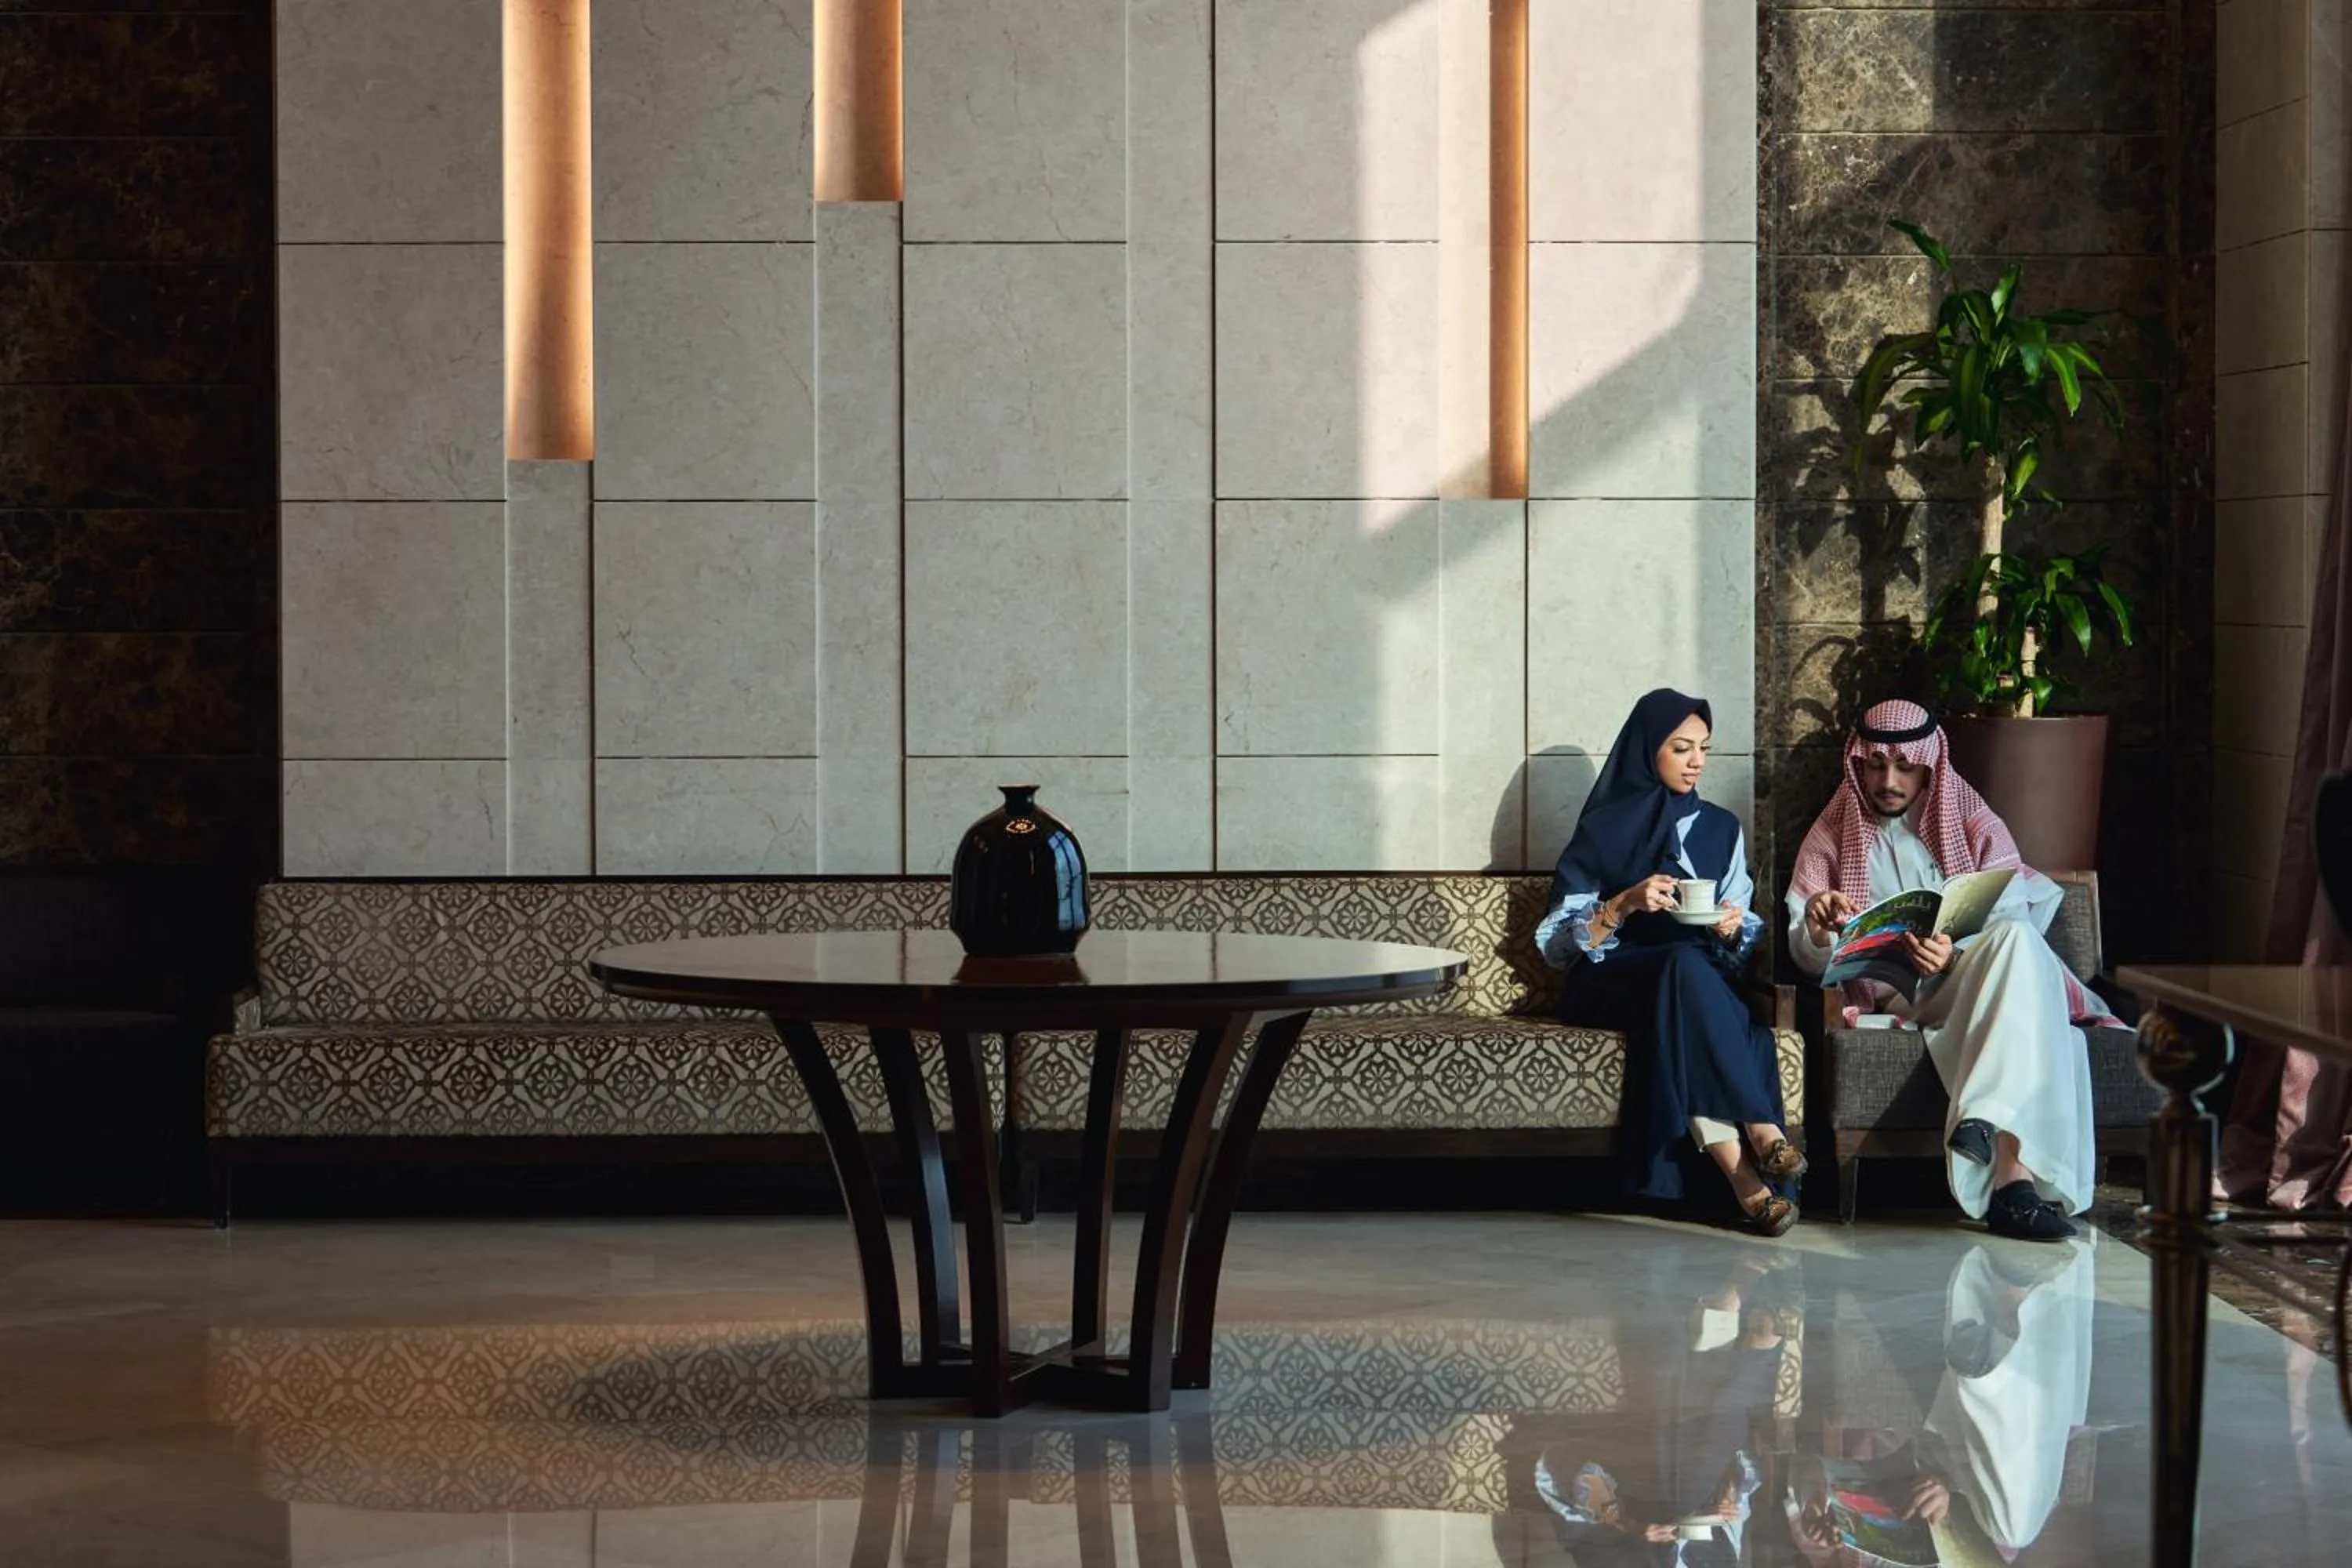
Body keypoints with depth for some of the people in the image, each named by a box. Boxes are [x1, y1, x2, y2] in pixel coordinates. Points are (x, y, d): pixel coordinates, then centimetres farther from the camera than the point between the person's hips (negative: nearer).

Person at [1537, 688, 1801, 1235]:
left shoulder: (1721, 827, 16)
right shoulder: (1603, 829, 5)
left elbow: (1742, 941, 16)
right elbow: (1558, 941, 0)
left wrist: (1733, 928, -8)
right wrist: (1626, 903, -16)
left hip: (1701, 981, 2)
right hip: (1609, 983, -2)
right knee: (1685, 964, -38)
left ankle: (1740, 1172, -51)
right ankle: (1760, 1130, -46)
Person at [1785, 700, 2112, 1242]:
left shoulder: (1977, 828, 16)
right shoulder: (1832, 837, 18)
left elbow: (2011, 924, 1)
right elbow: (1805, 954, 11)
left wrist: (1955, 956, -21)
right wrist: (1818, 931, -15)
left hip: (1965, 978, 2)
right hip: (1889, 990, -2)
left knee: (2017, 942, -38)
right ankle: (2011, 1174, -52)